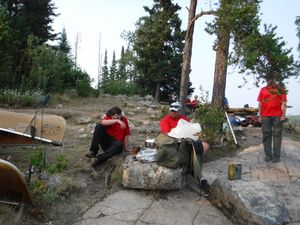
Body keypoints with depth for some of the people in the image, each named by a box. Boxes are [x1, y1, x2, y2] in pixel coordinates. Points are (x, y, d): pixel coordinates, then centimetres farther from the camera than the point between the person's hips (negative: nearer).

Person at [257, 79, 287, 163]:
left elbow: (283, 102, 0)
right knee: (266, 134, 5)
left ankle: (276, 155, 6)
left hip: (277, 115, -2)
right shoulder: (263, 90, 10)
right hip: (265, 115, 2)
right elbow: (260, 103, 9)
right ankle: (268, 155, 13)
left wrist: (283, 115, -9)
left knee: (277, 134, 1)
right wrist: (260, 115, 5)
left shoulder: (280, 89, 5)